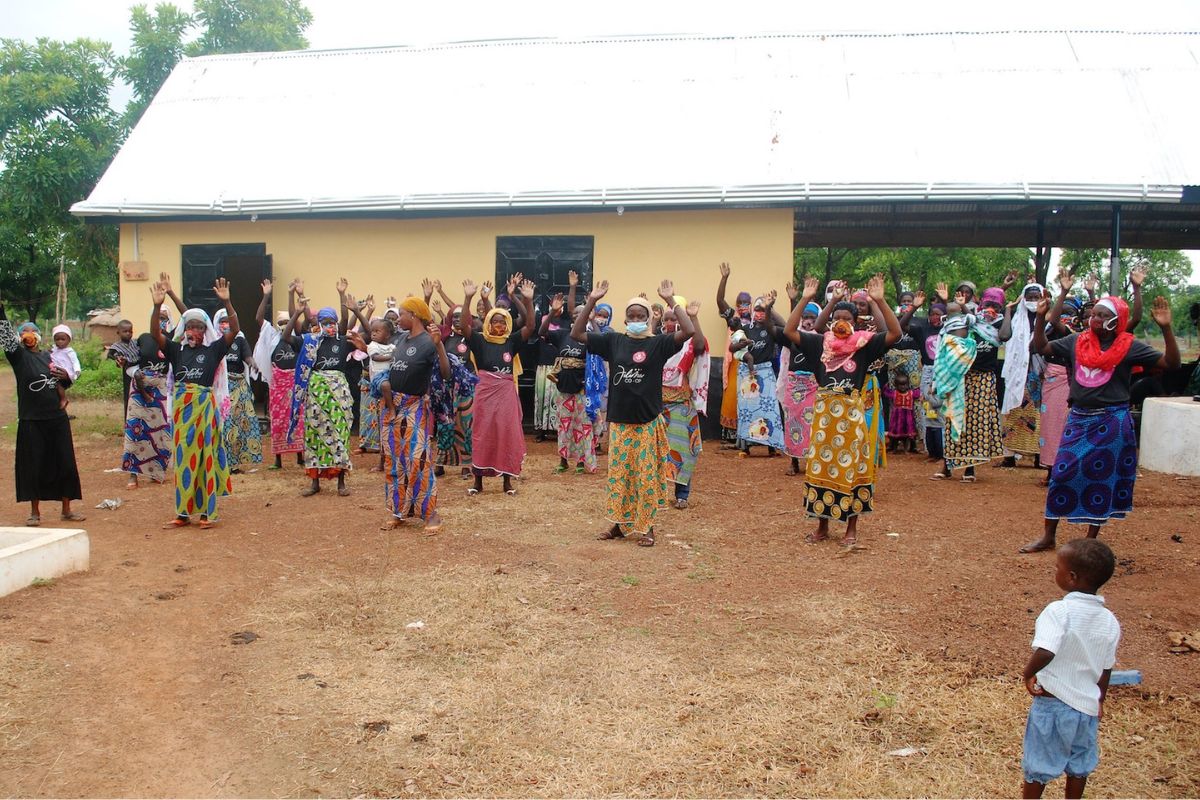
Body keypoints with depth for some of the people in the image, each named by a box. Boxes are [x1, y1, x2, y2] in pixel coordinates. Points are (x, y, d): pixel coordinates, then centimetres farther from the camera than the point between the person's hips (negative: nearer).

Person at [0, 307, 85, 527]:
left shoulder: (50, 357, 11)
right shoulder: (19, 356, 2)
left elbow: (64, 383, 22)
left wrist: (66, 377, -2)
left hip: (57, 418, 3)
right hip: (31, 420, -3)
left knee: (65, 463, 5)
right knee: (33, 465, 3)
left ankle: (67, 510, 16)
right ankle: (35, 512, 15)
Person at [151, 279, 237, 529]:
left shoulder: (214, 349, 2)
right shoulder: (176, 349, 8)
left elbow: (235, 330, -9)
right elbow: (155, 333, -2)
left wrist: (226, 302, -19)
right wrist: (157, 306, -15)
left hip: (205, 405, -3)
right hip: (182, 405, 3)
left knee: (205, 456, 1)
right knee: (183, 457, 7)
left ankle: (207, 511, 7)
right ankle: (183, 512, 14)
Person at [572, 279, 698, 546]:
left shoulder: (658, 343, -5)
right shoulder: (613, 340, 3)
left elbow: (689, 332, -18)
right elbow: (576, 334, 1)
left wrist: (671, 300, -18)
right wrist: (592, 302, -8)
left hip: (648, 423, -3)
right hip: (619, 421, 3)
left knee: (646, 476, 3)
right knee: (618, 475, 9)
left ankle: (647, 527, 16)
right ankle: (619, 524, 23)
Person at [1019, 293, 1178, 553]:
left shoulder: (1129, 346, -5)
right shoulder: (1076, 342, 5)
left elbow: (1171, 363, -9)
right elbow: (1041, 347, 14)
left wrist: (1166, 328, -20)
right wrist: (1041, 317, 3)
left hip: (1112, 422, -3)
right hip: (1078, 419, 3)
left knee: (1102, 479, 4)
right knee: (1061, 475, 2)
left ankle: (1091, 539, 18)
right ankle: (1048, 537, 14)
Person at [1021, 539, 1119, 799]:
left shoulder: (1059, 611, -23)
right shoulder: (1110, 622, -4)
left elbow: (1044, 653, -36)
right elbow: (1106, 669, 7)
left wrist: (1028, 674, -17)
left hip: (1052, 703, -5)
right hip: (1088, 707, 5)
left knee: (1038, 766, 14)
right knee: (1080, 765, 24)